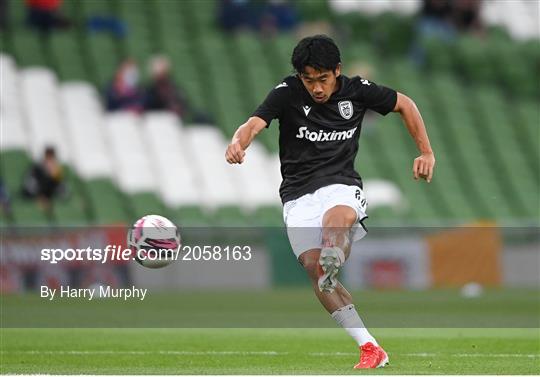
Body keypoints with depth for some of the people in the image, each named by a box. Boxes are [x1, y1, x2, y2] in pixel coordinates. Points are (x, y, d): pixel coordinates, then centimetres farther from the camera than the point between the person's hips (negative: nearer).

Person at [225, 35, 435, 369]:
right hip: (299, 194, 0)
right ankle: (370, 349, -17)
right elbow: (255, 123, -23)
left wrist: (426, 153, 12)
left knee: (336, 219, -38)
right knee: (312, 266, -18)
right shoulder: (287, 93, -6)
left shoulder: (356, 91, 0)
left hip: (341, 184, 0)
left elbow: (404, 104, 17)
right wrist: (239, 142, -46)